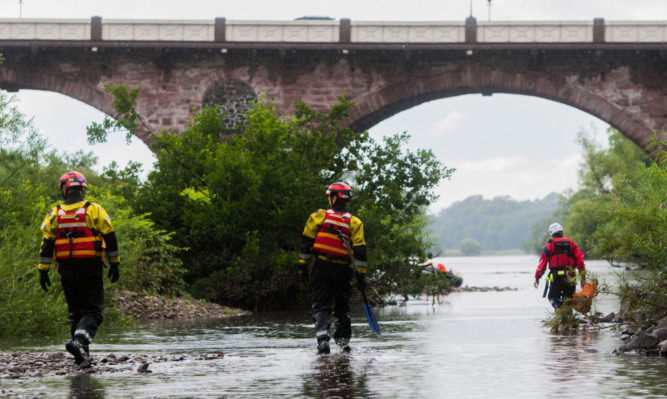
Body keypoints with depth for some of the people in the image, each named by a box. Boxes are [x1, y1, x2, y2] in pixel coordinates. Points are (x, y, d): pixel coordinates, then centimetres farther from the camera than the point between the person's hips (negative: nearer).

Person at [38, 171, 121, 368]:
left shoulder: (55, 214, 4)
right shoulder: (94, 210, -2)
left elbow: (46, 244, 2)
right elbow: (110, 237, 0)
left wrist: (43, 271, 6)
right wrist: (114, 264, 8)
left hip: (66, 269, 3)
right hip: (90, 268, -3)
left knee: (75, 311, 14)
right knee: (92, 310, -2)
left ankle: (82, 354, 12)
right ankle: (80, 340, -28)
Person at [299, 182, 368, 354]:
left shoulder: (319, 216, 1)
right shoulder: (354, 222, 3)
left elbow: (306, 241, 1)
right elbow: (360, 250, -4)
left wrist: (304, 267, 7)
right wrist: (361, 275, -1)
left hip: (321, 268, -1)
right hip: (342, 271, 1)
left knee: (321, 306, 0)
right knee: (342, 307, 17)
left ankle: (322, 337, -20)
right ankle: (343, 339, 18)